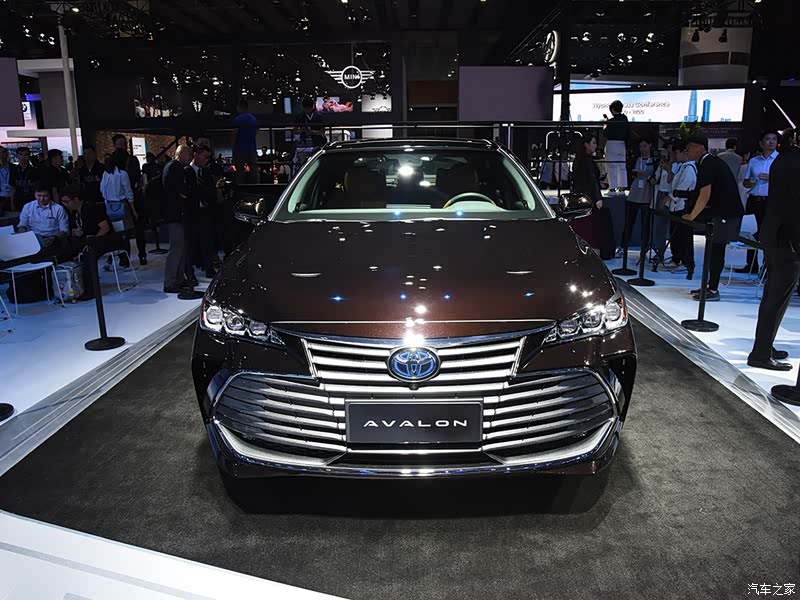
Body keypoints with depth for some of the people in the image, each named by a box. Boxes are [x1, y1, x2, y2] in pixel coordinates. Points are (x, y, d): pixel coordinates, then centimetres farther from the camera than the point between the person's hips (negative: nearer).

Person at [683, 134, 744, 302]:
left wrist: (691, 216, -11)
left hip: (726, 214, -10)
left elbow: (705, 195, -21)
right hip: (723, 211, 10)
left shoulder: (708, 165, -16)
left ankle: (713, 291, -1)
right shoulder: (711, 162, 15)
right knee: (714, 250, 13)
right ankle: (711, 286, 20)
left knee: (716, 251, -6)